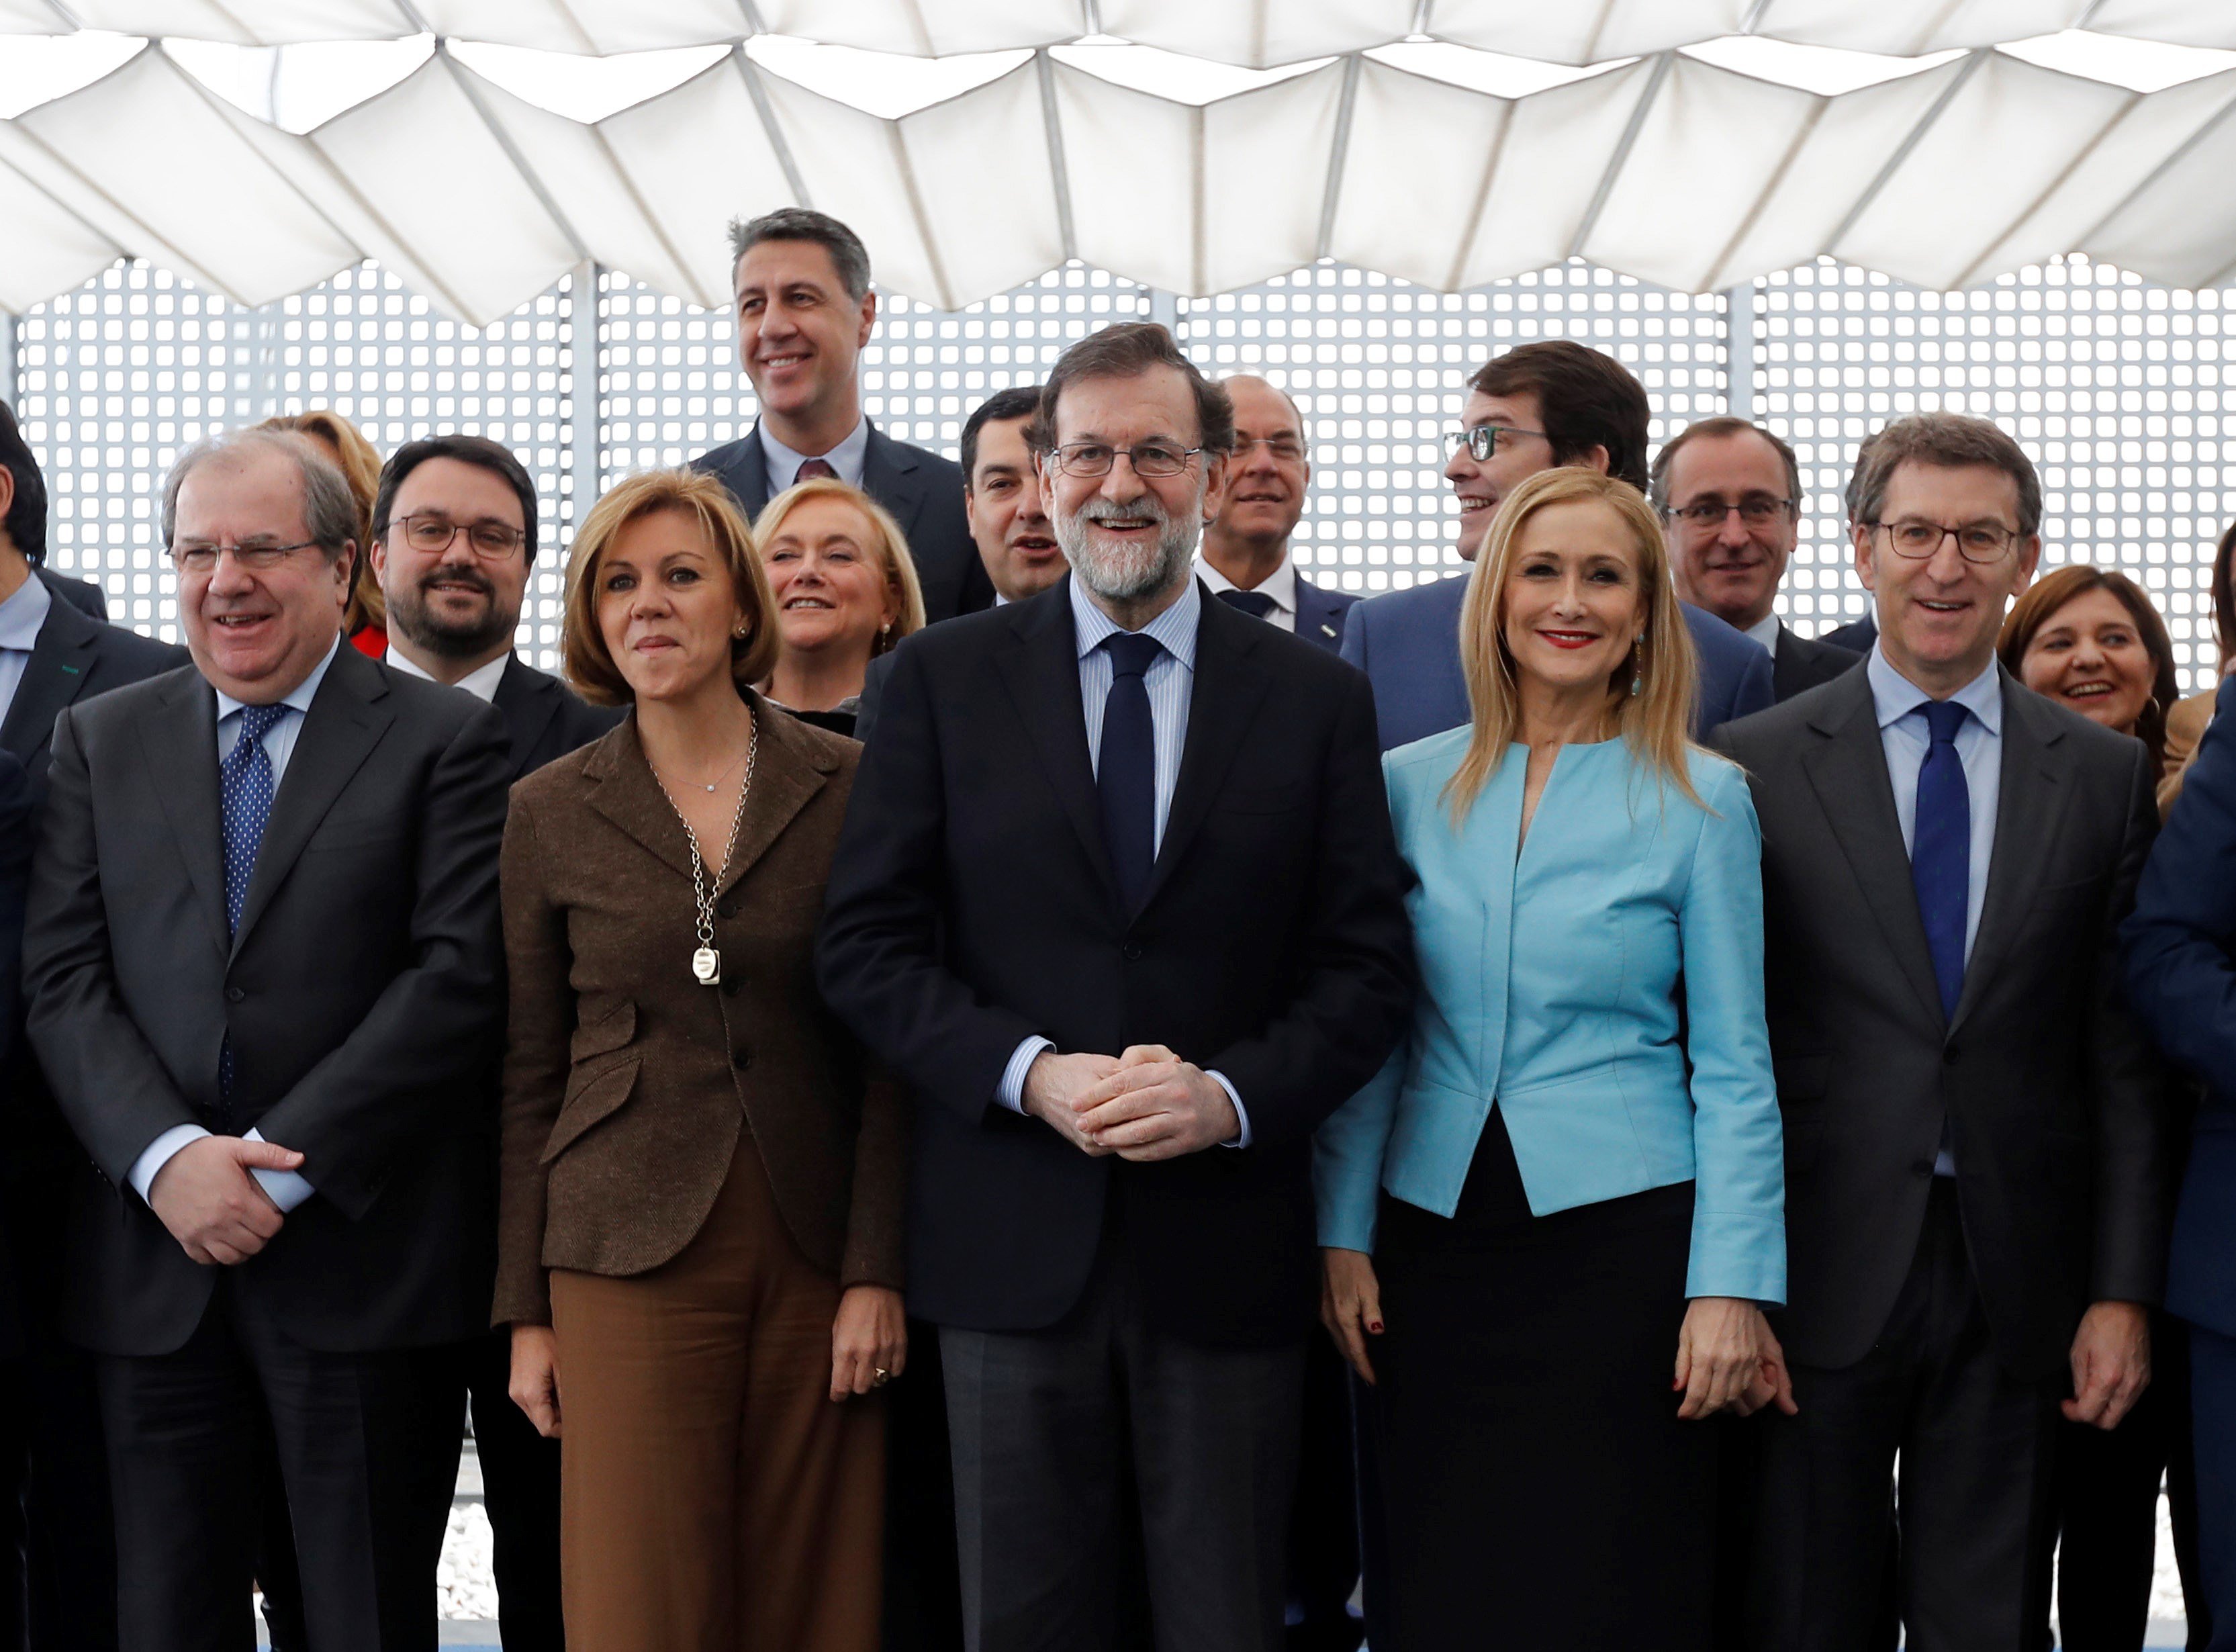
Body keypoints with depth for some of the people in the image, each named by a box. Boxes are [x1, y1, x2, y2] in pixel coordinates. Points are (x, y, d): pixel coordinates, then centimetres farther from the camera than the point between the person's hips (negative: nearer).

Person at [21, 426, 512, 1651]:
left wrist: (283, 1168, -13)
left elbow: (461, 976, -8)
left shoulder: (444, 740, 2)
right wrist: (165, 1155, -12)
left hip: (363, 1261, -3)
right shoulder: (99, 742, 13)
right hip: (153, 1262, 3)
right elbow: (62, 981, 5)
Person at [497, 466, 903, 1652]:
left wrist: (877, 1273, -5)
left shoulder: (848, 788, 3)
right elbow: (528, 1075, 7)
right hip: (631, 1263, 0)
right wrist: (526, 1310, 4)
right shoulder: (550, 812, 6)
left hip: (817, 1257, 0)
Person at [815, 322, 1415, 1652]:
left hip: (1228, 1244, 0)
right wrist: (1031, 1075, -14)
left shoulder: (1318, 698, 6)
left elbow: (1367, 966, 2)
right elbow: (868, 944, 0)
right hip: (1013, 1242, 0)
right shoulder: (946, 680, 5)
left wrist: (1232, 1095, -15)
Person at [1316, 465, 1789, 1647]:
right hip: (1435, 1241, 3)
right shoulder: (1410, 786, 6)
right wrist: (1342, 1238, 3)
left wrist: (1732, 1286, -9)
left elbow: (1733, 1068, -2)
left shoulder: (1701, 800, -1)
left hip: (1623, 1239, -2)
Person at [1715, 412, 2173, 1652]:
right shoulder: (1752, 763, 1)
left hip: (2017, 1286, 2)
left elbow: (2124, 1057, 6)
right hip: (1819, 1276, -1)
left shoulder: (2103, 777, 7)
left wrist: (2124, 1291, 0)